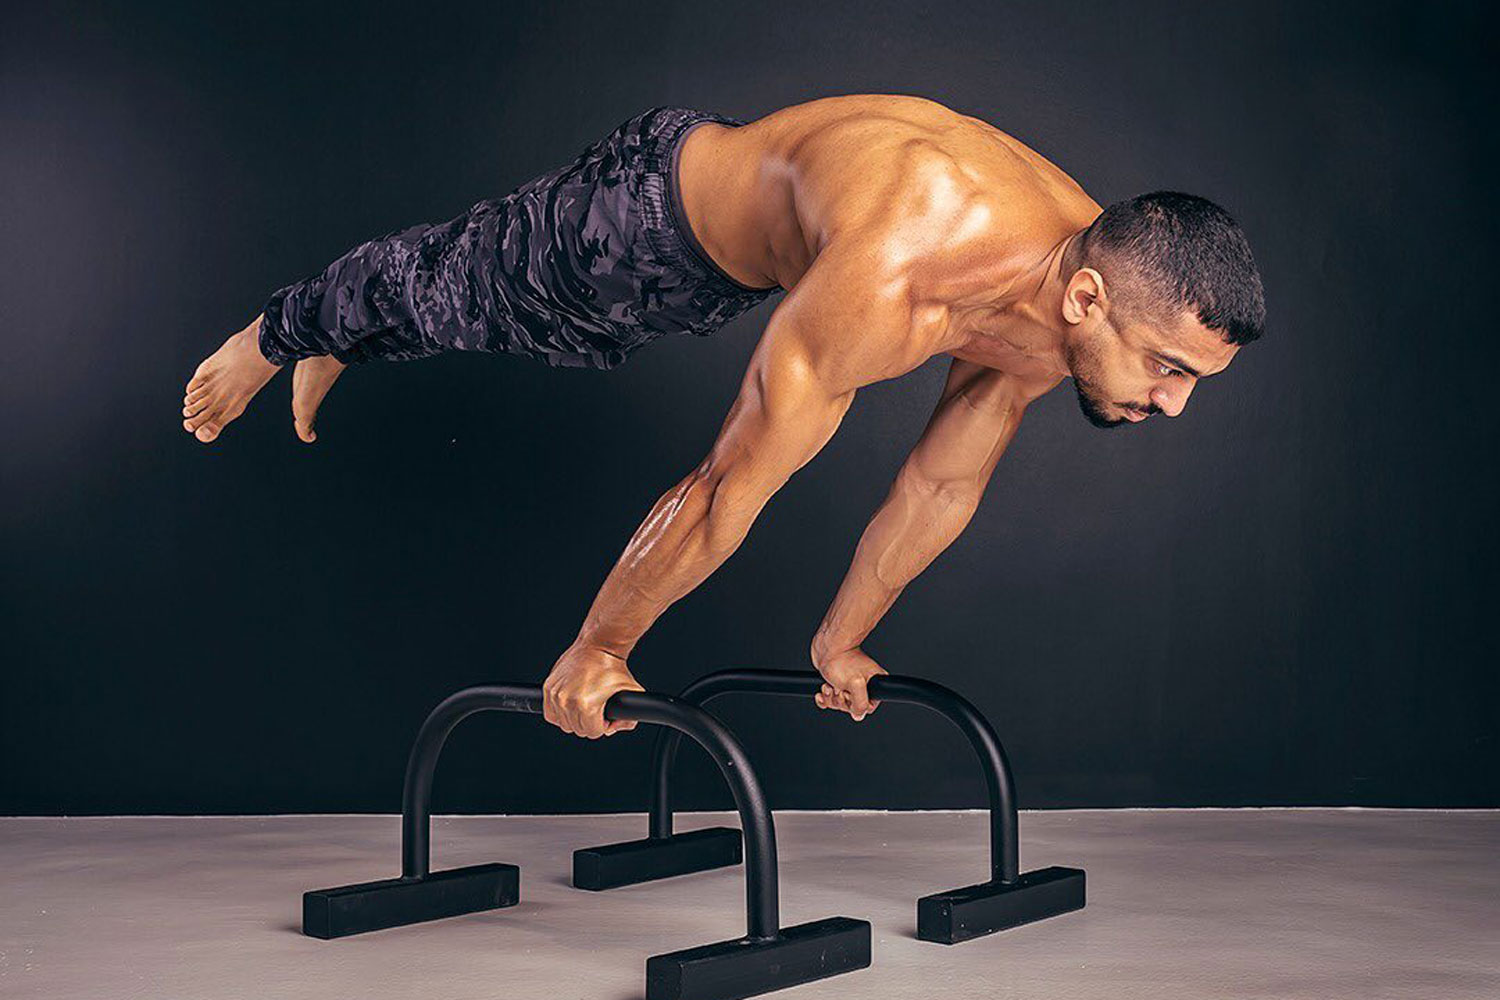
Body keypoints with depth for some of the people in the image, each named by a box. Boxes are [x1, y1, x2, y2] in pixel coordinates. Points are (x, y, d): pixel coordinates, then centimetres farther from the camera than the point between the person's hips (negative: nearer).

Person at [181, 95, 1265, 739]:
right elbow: (730, 486, -36)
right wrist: (599, 648, -22)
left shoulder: (1073, 289, -22)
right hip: (657, 203, -6)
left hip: (759, 227, 6)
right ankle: (277, 334, 51)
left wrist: (842, 637, 5)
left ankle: (336, 347, 57)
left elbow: (944, 484, -7)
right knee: (448, 287, 19)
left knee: (481, 303, 29)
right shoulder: (889, 284, -47)